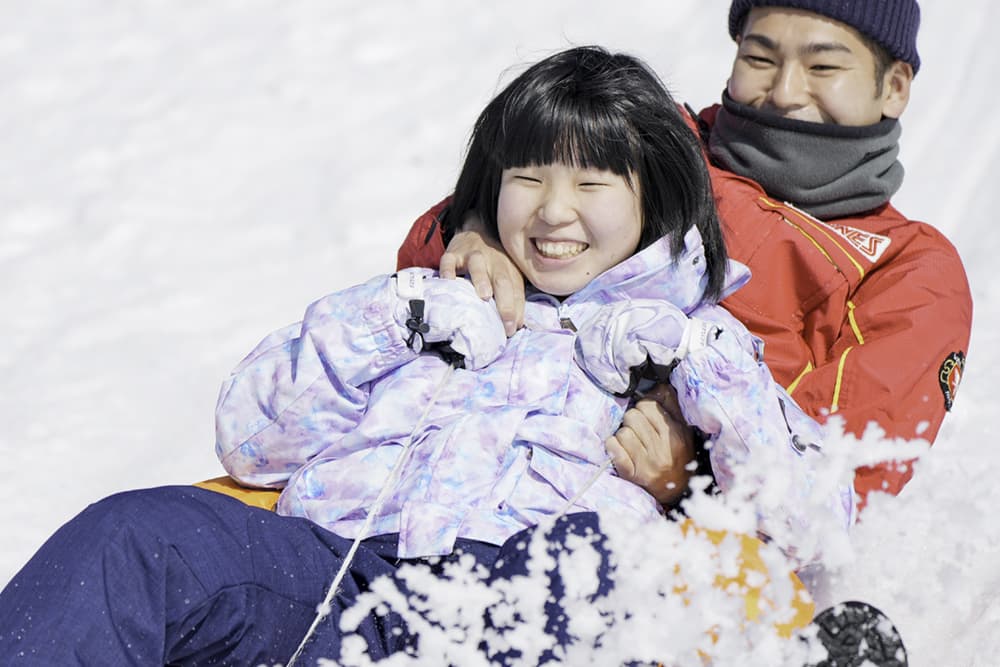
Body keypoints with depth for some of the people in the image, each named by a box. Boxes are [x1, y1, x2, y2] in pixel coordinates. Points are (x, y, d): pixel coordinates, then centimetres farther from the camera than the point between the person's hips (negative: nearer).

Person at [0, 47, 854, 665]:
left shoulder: (676, 331, 26)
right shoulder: (434, 305, 33)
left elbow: (814, 519, 12)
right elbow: (250, 441, 23)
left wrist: (694, 360, 6)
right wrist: (378, 331, 12)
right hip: (337, 562, 3)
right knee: (135, 536, -26)